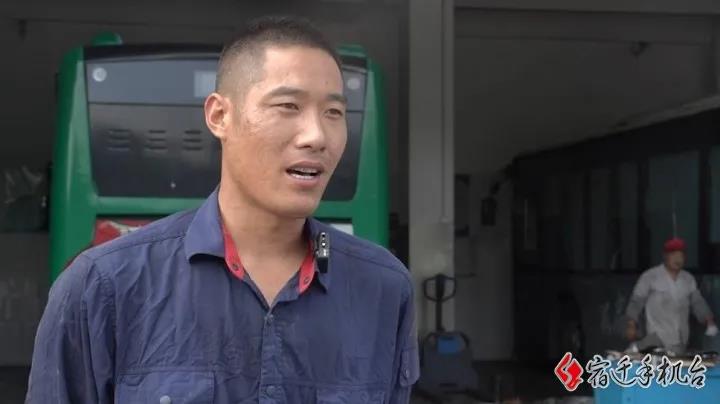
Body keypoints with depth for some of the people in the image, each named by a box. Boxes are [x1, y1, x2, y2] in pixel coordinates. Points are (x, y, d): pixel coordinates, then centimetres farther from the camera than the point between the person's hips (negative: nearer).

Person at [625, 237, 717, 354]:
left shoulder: (689, 279, 10)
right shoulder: (650, 276, -2)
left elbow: (697, 302, 17)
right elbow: (636, 301, 0)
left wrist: (708, 319, 2)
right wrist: (632, 325, -5)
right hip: (657, 336, -4)